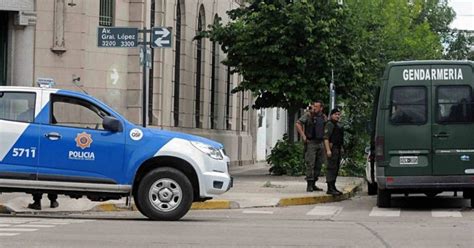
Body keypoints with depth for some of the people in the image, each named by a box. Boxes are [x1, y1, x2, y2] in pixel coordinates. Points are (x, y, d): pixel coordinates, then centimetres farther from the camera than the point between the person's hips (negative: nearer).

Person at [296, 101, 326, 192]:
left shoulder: (323, 117, 11)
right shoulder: (308, 115, -6)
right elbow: (298, 124, -13)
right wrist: (303, 136, -16)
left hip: (320, 143, 6)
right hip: (310, 143, -6)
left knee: (318, 165, 8)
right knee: (310, 164, -10)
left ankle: (313, 184, 16)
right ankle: (309, 185, -8)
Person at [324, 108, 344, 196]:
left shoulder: (338, 125, 21)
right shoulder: (329, 124, -9)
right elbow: (326, 138, -18)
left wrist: (341, 148, 25)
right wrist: (328, 150, -24)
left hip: (337, 149, 10)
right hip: (332, 148, -10)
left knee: (336, 169, 12)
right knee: (332, 168, -12)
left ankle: (333, 187, 18)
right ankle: (330, 188, -15)